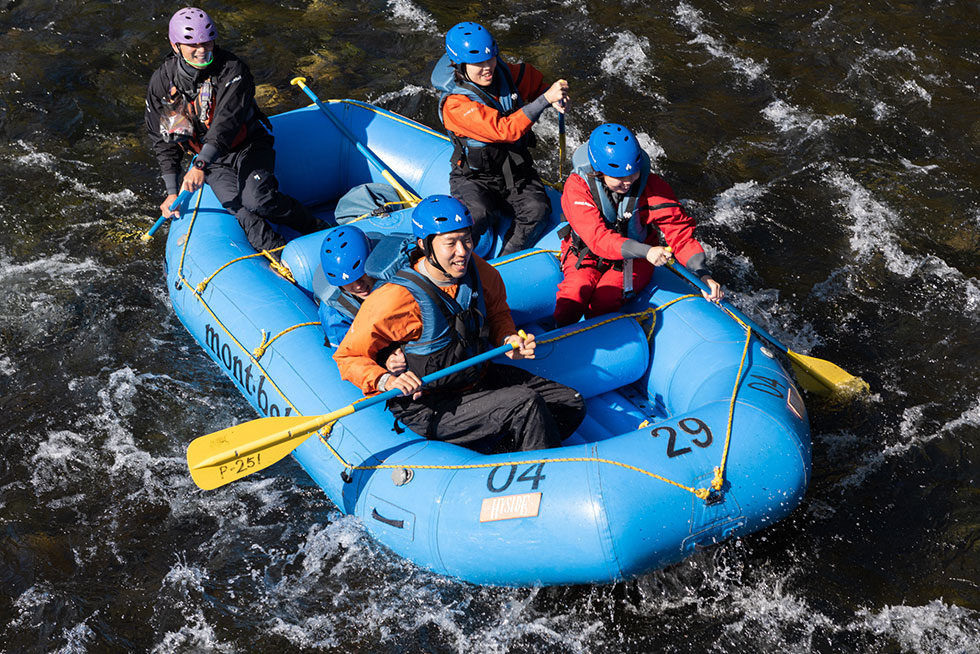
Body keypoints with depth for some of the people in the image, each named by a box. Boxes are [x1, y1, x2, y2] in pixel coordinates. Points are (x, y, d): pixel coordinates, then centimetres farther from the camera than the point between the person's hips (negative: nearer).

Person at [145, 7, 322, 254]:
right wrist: (173, 192, 1)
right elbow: (162, 141, 6)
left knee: (256, 200, -31)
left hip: (248, 148, -3)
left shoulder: (232, 70, -16)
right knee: (241, 212, -26)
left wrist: (200, 165, -41)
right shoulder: (161, 83, -4)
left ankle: (317, 229, -12)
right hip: (214, 162, 3)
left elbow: (226, 121, -29)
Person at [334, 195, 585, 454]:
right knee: (525, 405, -23)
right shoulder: (396, 299, -24)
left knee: (571, 405, 1)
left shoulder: (475, 270, -5)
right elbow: (349, 356, -16)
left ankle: (491, 450, -1)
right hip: (426, 407, -7)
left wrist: (508, 340, -6)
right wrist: (386, 381, -33)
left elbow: (497, 312, 15)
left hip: (479, 374, 8)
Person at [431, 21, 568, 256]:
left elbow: (535, 82, 19)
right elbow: (505, 130, -32)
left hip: (516, 171, 5)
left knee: (537, 209, -22)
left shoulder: (504, 74, -5)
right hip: (474, 177, -5)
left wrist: (555, 98, -4)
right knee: (478, 216, -33)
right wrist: (545, 99, -35)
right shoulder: (455, 104, -24)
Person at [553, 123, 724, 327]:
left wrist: (702, 274, -31)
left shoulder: (650, 184, -17)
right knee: (577, 290, -29)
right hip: (587, 252, 0)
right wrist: (645, 251, -51)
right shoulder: (577, 186, -24)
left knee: (604, 300, -27)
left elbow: (679, 229, -16)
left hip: (635, 259, 0)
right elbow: (598, 237, -35)